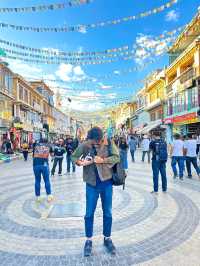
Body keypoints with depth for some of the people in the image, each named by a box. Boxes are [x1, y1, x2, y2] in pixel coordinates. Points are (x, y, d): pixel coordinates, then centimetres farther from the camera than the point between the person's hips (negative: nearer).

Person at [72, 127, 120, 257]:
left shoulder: (109, 143, -8)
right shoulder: (84, 145, -8)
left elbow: (117, 157, -9)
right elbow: (73, 156, 0)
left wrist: (102, 160, -23)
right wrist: (80, 162, -22)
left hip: (106, 182, 1)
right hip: (92, 184, 0)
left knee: (108, 212, 14)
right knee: (89, 213, 8)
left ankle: (107, 238, 34)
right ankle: (89, 240, 29)